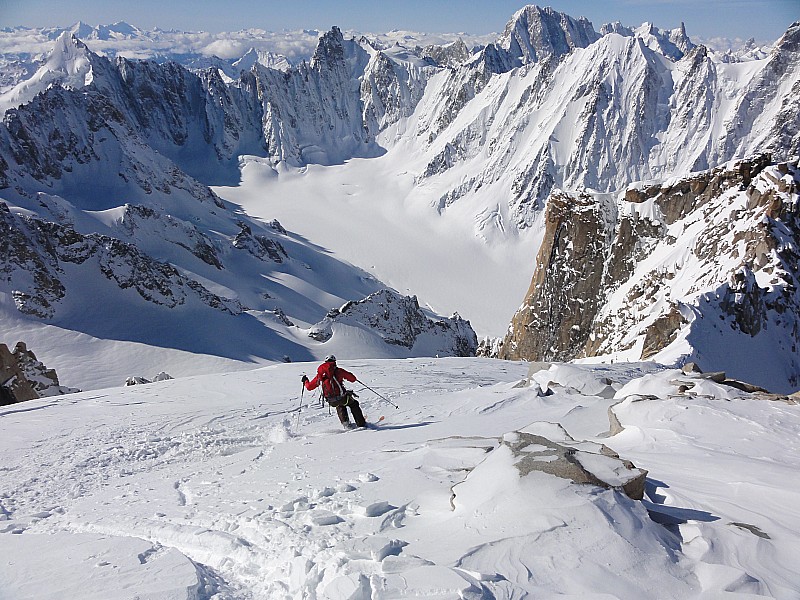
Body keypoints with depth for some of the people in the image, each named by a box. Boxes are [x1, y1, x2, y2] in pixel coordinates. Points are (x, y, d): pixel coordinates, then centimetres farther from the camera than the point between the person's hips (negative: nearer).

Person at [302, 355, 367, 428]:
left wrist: (305, 381, 35)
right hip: (342, 397, -3)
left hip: (331, 401, 3)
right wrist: (346, 374, 23)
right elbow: (353, 379, 0)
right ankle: (361, 424, 22)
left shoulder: (320, 375, 6)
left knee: (339, 406, 37)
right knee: (354, 404, 24)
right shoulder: (338, 371, -3)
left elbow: (309, 387, 13)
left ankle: (345, 423, 30)